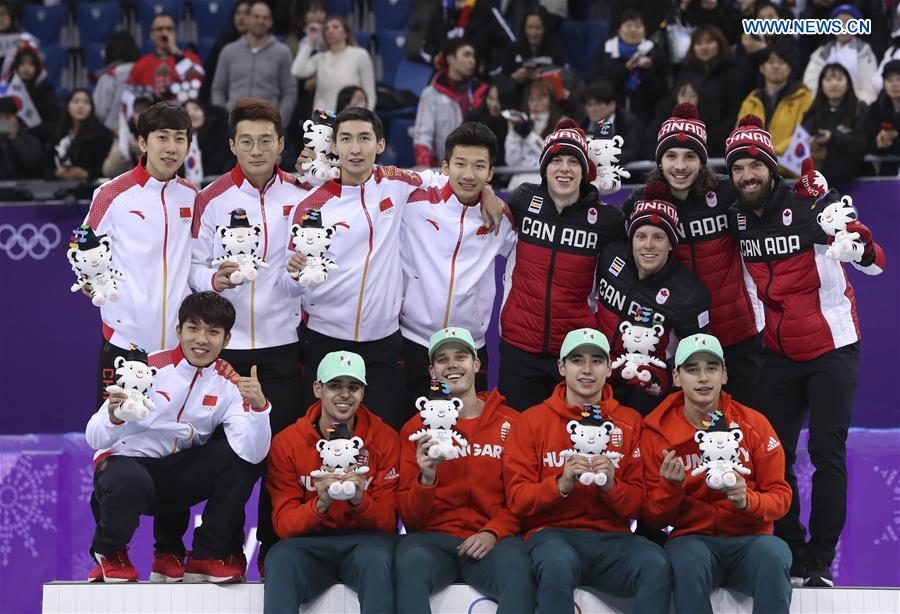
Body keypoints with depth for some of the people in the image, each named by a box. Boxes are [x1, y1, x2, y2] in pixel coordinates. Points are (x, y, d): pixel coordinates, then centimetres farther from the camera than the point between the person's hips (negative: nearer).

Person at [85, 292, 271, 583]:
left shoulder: (229, 384, -4)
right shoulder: (149, 368, -14)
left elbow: (252, 453, -19)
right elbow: (94, 439, -19)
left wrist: (258, 406, -35)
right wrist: (114, 417, -41)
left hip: (178, 476, 4)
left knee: (243, 456, -16)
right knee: (131, 482, -38)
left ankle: (209, 556, -3)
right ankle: (109, 552, -3)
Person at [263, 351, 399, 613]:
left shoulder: (385, 439, 0)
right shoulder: (286, 443, 0)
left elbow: (387, 522, 0)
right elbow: (283, 524, -5)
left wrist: (360, 501, -23)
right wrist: (320, 504, -25)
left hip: (364, 540, 0)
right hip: (310, 544, 0)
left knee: (376, 558, -36)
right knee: (280, 560, -34)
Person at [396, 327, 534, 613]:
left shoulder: (510, 423, 9)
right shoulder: (416, 428, 11)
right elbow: (410, 518, 7)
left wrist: (493, 532, -10)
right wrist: (426, 479, -14)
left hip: (492, 542, 0)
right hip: (433, 538, 1)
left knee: (518, 567, -36)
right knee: (410, 560, -36)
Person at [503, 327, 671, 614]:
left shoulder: (629, 422, 14)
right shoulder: (533, 421, 9)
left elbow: (638, 503, 12)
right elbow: (516, 499, 2)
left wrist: (611, 485, -10)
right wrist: (561, 484, -16)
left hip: (612, 537, 2)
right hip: (553, 533, -2)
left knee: (657, 565, -31)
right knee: (559, 564, -39)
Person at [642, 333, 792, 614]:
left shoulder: (753, 423, 4)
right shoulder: (656, 431, 3)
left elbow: (780, 496, 5)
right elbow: (654, 517, 6)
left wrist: (747, 500, -17)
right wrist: (671, 486, -16)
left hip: (749, 538, 1)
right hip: (692, 538, -1)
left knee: (773, 554, -34)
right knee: (686, 562, -36)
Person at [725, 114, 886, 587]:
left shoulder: (812, 206, -18)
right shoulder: (735, 219, -1)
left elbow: (874, 265, -24)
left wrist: (862, 245, -45)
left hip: (830, 347, -5)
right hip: (777, 350, 5)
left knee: (827, 453, -6)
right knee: (774, 453, 6)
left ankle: (821, 561, -1)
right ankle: (790, 556, 16)